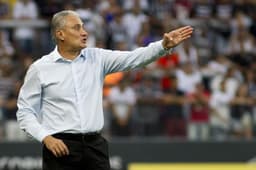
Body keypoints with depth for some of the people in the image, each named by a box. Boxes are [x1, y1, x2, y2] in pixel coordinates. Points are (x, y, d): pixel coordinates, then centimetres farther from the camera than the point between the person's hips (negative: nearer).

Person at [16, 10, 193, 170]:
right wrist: (46, 137, -14)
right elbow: (25, 111, 0)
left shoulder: (97, 58, 6)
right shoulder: (40, 69, -3)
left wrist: (164, 46, -20)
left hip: (95, 145, 4)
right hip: (61, 147, -3)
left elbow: (133, 58, -4)